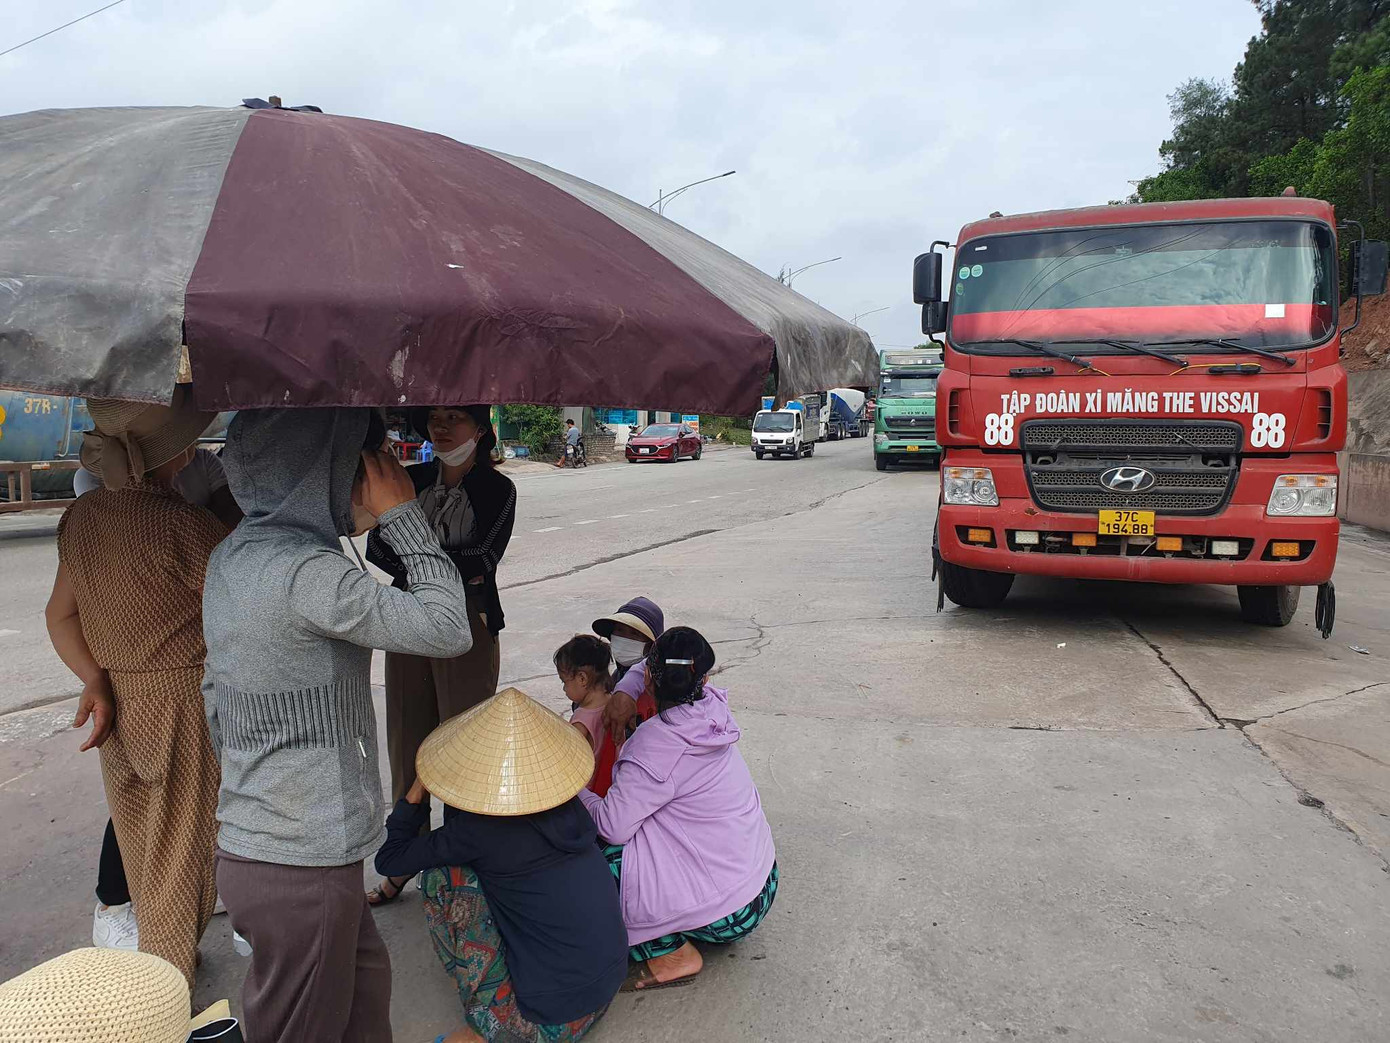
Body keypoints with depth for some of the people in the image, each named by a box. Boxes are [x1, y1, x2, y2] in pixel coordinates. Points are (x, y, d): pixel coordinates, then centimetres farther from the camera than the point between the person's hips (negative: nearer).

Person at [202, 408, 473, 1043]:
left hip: (247, 842, 9)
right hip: (301, 863, -9)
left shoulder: (232, 557, 6)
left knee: (365, 979, 25)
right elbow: (447, 631, -23)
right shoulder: (303, 569, -25)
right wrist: (402, 515, -16)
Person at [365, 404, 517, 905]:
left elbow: (484, 560, -16)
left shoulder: (496, 489, -5)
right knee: (407, 744, 12)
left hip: (468, 625, -4)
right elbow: (376, 546, -3)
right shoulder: (412, 480, 7)